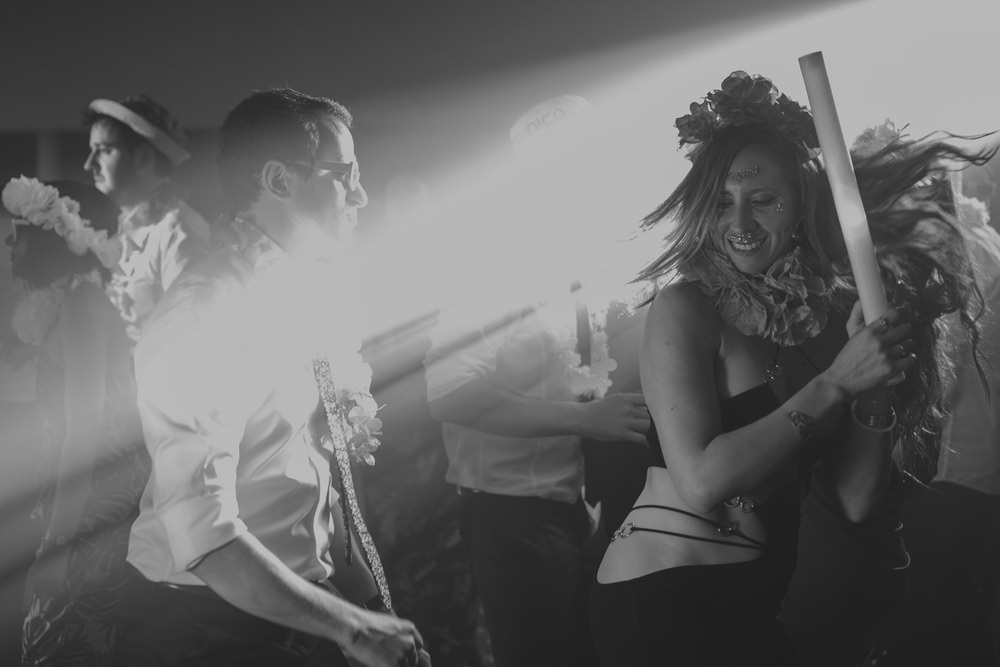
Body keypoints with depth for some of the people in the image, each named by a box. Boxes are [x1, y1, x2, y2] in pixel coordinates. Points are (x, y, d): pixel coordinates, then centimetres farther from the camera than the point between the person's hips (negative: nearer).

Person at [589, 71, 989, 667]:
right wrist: (835, 383, -16)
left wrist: (875, 383, -12)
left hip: (766, 597, 6)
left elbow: (856, 502, 1)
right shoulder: (686, 309, -8)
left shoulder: (830, 314, 5)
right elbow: (702, 482, -19)